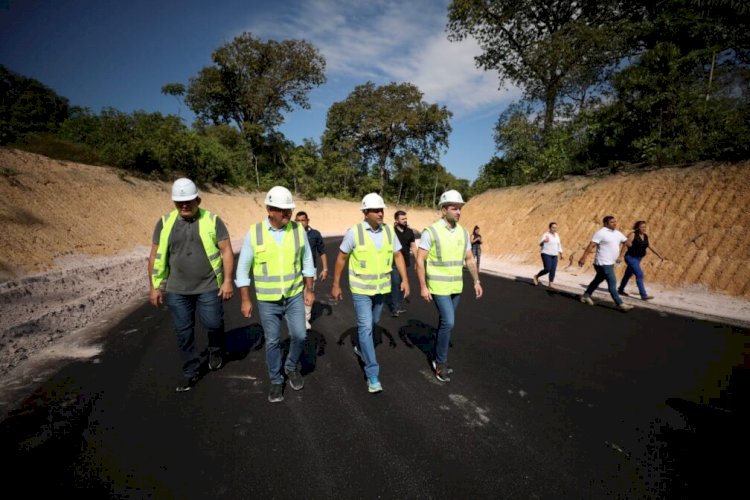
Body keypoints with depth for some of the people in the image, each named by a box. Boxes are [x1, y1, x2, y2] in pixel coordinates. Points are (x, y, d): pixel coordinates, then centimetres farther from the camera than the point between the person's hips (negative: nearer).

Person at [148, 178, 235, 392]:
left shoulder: (212, 221, -5)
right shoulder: (165, 223, 2)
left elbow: (227, 251, -4)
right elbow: (155, 256, 6)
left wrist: (228, 280, -10)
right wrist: (155, 286, 4)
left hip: (208, 287, -2)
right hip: (176, 290, 2)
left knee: (213, 323, 3)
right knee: (183, 332, 10)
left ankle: (216, 350, 36)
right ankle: (190, 371, 27)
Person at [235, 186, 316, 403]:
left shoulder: (298, 230, -7)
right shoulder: (254, 232, -11)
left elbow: (307, 261, 4)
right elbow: (243, 268, -5)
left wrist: (309, 289, 3)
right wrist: (245, 300, -5)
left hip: (295, 295, 1)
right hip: (267, 300, -1)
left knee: (299, 336, 4)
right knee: (272, 342, 9)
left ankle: (291, 367, 33)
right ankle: (276, 381, 28)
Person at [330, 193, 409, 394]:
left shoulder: (388, 231, -4)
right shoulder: (354, 232, -16)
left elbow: (398, 255, 3)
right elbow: (341, 258, -8)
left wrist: (405, 280, -6)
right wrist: (336, 285, -6)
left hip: (381, 287, 5)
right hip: (361, 288, -5)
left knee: (372, 323, 21)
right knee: (365, 327, -8)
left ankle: (360, 347, 49)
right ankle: (372, 374, -1)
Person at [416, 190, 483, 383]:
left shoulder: (463, 233, 3)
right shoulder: (431, 232, -15)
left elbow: (470, 259, 11)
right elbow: (420, 260, -13)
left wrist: (477, 282, 5)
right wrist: (423, 287, -16)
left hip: (456, 286, 6)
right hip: (438, 287, -6)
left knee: (445, 322, 14)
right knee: (448, 323, -10)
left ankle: (437, 356, 31)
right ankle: (440, 362, 9)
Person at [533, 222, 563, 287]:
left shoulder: (557, 235, 10)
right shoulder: (545, 235, -12)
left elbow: (559, 245, 20)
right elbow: (540, 244, -24)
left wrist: (560, 254, 17)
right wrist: (544, 241, -45)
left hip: (554, 256, 6)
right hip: (546, 254, -6)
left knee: (553, 270, 1)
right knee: (547, 269, -15)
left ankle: (550, 285, 8)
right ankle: (536, 276, 8)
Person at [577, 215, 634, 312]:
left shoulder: (617, 233, 12)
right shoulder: (601, 233, -14)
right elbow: (591, 246, -19)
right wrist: (583, 257, -24)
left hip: (610, 263, 9)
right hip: (604, 263, -9)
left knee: (597, 280, 17)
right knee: (612, 283, -7)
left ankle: (585, 296, 28)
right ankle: (620, 304, -3)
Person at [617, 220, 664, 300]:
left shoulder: (645, 236, 7)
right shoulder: (633, 235, -15)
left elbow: (649, 246, 16)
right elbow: (625, 245, -19)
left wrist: (659, 255, 18)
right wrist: (620, 256, -26)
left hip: (638, 258, 8)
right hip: (631, 258, -8)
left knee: (628, 274, 18)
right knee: (639, 275, -15)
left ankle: (620, 290, 32)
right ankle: (643, 295, -14)